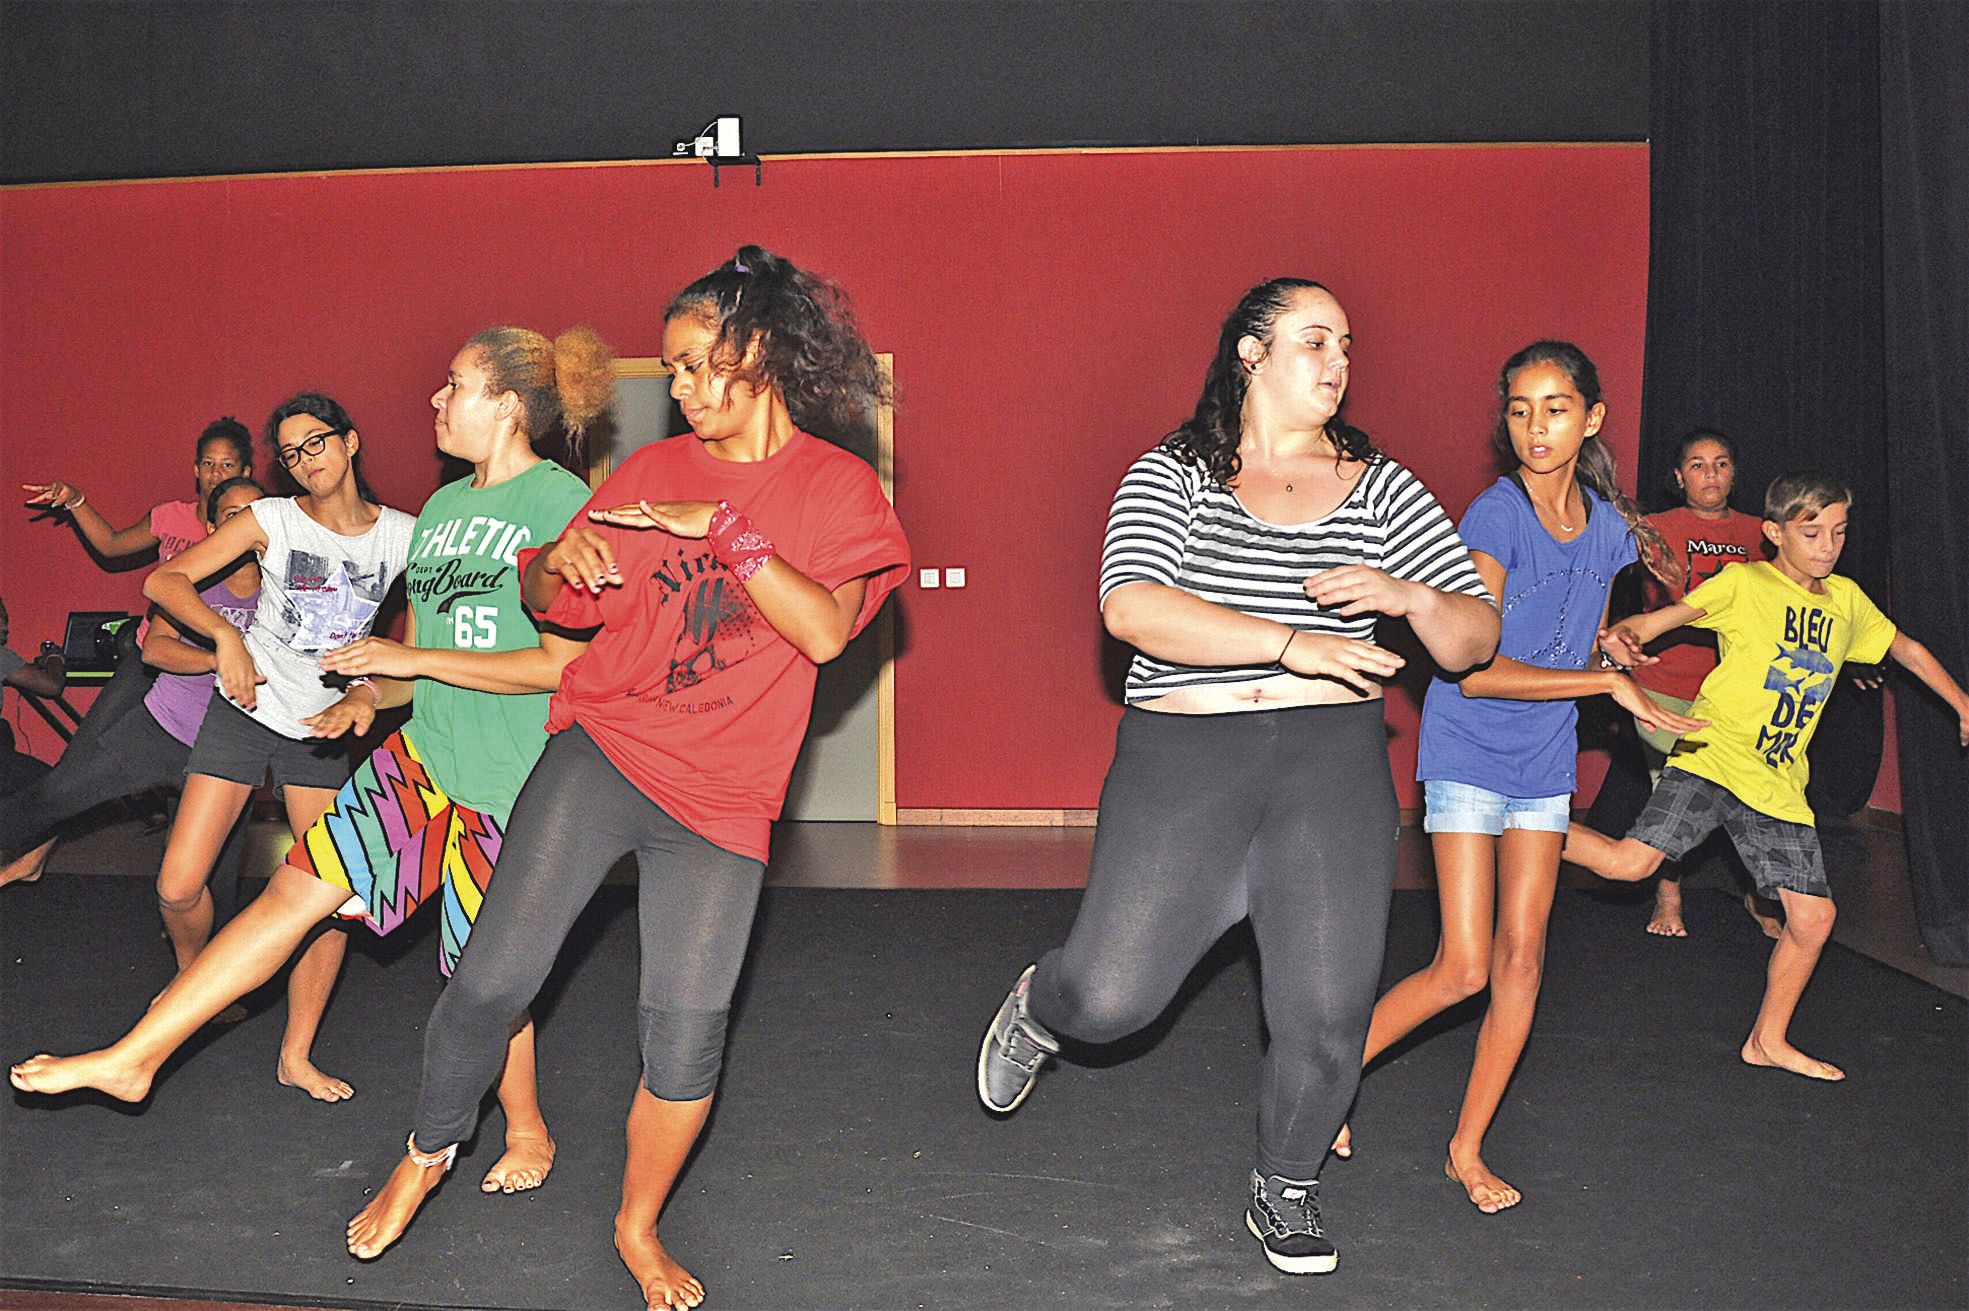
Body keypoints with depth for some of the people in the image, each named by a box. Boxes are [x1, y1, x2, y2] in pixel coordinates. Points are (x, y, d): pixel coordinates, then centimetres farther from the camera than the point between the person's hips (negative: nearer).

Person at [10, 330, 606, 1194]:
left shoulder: (563, 504, -12)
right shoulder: (441, 508, 13)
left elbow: (565, 662, -18)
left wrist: (411, 659, -14)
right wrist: (370, 699, -1)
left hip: (509, 787, -6)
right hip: (421, 759, 6)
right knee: (297, 887, -3)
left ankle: (527, 1134, 28)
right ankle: (134, 1056, 6)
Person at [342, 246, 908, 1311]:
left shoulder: (838, 486, 1)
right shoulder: (652, 470, 10)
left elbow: (825, 629, -15)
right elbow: (551, 602, 17)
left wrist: (722, 530, -17)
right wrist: (557, 560, -5)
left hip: (719, 800, -1)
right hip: (601, 748, 2)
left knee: (686, 1036, -1)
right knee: (495, 974, -9)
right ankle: (428, 1152, 21)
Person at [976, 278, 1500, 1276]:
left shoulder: (1381, 489, 9)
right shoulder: (1173, 476, 1)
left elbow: (1476, 641, 8)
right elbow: (1130, 607, -17)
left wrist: (1411, 596, -14)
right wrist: (1293, 643, -22)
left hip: (1333, 761, 2)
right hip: (1180, 756, -2)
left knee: (1327, 1014, 1)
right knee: (1112, 997, -5)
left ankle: (1286, 1186, 30)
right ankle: (1041, 1006, 34)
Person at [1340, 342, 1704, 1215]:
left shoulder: (1608, 525, 4)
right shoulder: (1496, 515, -16)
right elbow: (1475, 669, -21)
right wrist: (1608, 680, -18)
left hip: (1544, 760, 6)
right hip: (1468, 752, -6)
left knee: (1521, 960, 5)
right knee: (1464, 969, -8)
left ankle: (1467, 1149, 18)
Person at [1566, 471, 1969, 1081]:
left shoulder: (1846, 598, 14)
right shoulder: (1744, 583, -4)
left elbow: (1906, 648, 30)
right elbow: (1669, 615, -18)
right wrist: (1625, 633, -39)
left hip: (1780, 785, 6)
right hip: (1713, 756, -6)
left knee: (1813, 917, 4)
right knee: (1631, 863, -24)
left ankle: (1769, 1040, 23)